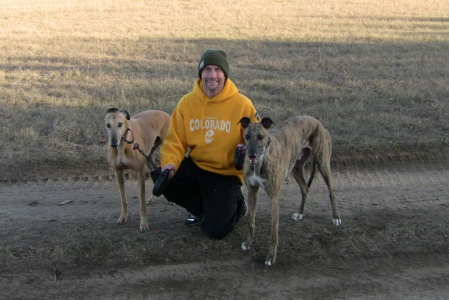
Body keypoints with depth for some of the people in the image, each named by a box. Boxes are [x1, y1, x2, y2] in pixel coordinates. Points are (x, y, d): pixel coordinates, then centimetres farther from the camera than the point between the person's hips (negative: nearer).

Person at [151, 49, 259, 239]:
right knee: (161, 175, -21)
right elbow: (175, 140, -4)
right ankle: (201, 208, 7)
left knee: (216, 230, -14)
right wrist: (170, 163, -23)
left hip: (226, 173, -4)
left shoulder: (242, 104, -13)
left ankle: (235, 204, 24)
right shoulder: (187, 102, -4)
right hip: (195, 166, 4)